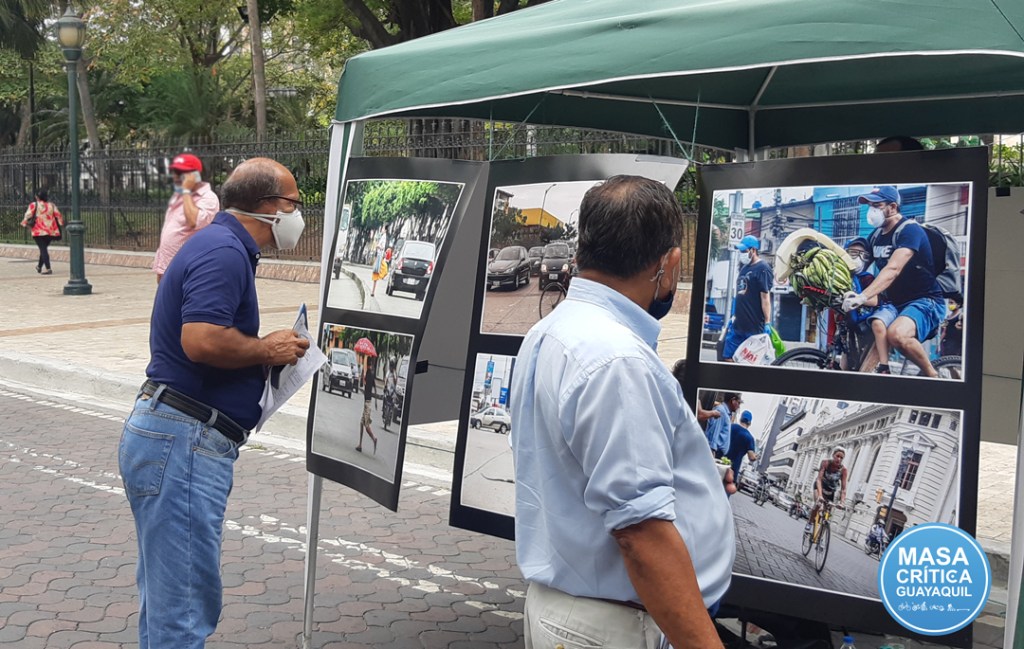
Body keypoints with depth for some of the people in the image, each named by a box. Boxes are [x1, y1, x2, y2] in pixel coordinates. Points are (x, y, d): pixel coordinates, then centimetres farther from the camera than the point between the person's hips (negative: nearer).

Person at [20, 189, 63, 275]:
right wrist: (61, 224, 20)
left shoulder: (34, 205, -3)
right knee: (44, 248, 18)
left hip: (39, 231, -4)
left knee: (43, 249, -4)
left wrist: (24, 223, 12)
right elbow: (58, 215, 7)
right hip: (51, 231, 4)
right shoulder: (51, 205, 8)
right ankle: (39, 267, 31)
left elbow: (28, 216, -3)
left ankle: (48, 268, -16)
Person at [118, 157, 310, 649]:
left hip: (173, 438, 11)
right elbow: (202, 340, -28)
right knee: (184, 609, -5)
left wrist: (270, 350, 11)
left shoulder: (220, 245, 18)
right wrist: (268, 350, -12)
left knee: (168, 595, 19)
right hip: (182, 442, -11)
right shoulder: (224, 251, -16)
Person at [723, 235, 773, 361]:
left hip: (754, 327, -8)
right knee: (728, 357, 7)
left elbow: (765, 297, -15)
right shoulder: (745, 268, 15)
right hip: (738, 325, 8)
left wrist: (767, 322, -18)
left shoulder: (763, 268, -10)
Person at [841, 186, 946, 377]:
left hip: (925, 301, -8)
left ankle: (932, 374, -15)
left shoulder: (909, 229, -16)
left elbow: (893, 269, -31)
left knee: (897, 334, -37)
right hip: (895, 303, 8)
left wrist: (862, 297, -43)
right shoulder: (876, 235, 10)